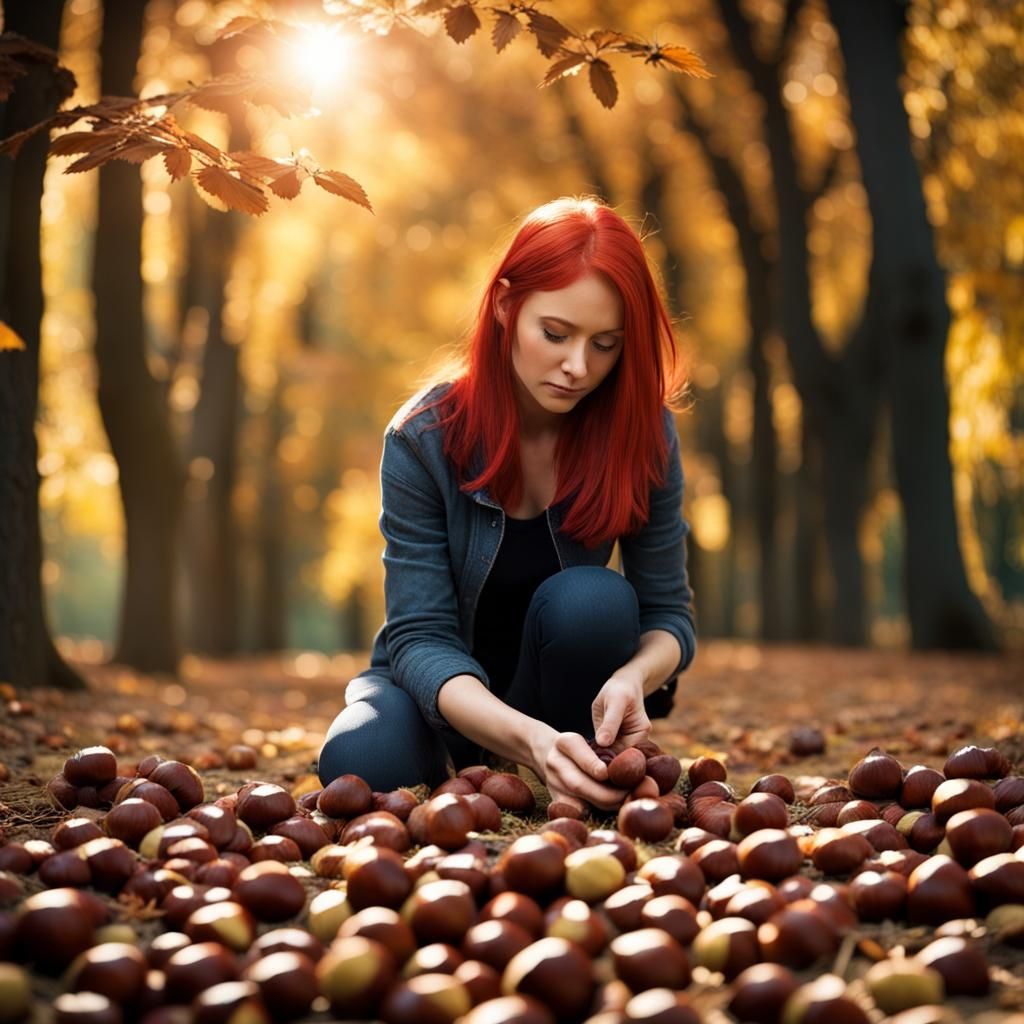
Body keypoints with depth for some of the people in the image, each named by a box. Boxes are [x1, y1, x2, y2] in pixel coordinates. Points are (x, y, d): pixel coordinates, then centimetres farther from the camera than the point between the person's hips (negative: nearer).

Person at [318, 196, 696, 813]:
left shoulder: (643, 432, -16)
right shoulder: (425, 437, -21)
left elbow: (668, 611, -11)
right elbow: (419, 635, -25)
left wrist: (633, 677, -37)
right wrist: (528, 739, -44)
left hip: (561, 691, 1)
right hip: (448, 691, -1)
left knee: (592, 599, -32)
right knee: (361, 764, -33)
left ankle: (576, 797, -8)